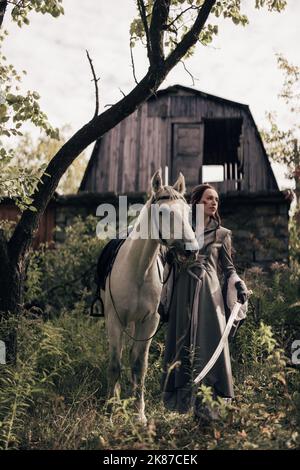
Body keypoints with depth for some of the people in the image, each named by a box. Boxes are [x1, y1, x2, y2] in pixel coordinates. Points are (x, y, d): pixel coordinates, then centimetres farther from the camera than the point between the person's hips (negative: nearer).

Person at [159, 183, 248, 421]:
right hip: (182, 295, 1)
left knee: (210, 344, -5)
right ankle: (183, 400, 15)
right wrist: (164, 298, 7)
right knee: (181, 345, 4)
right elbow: (170, 265, 11)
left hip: (209, 294, 0)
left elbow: (228, 267, 9)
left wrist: (238, 283, -12)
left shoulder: (222, 234, 10)